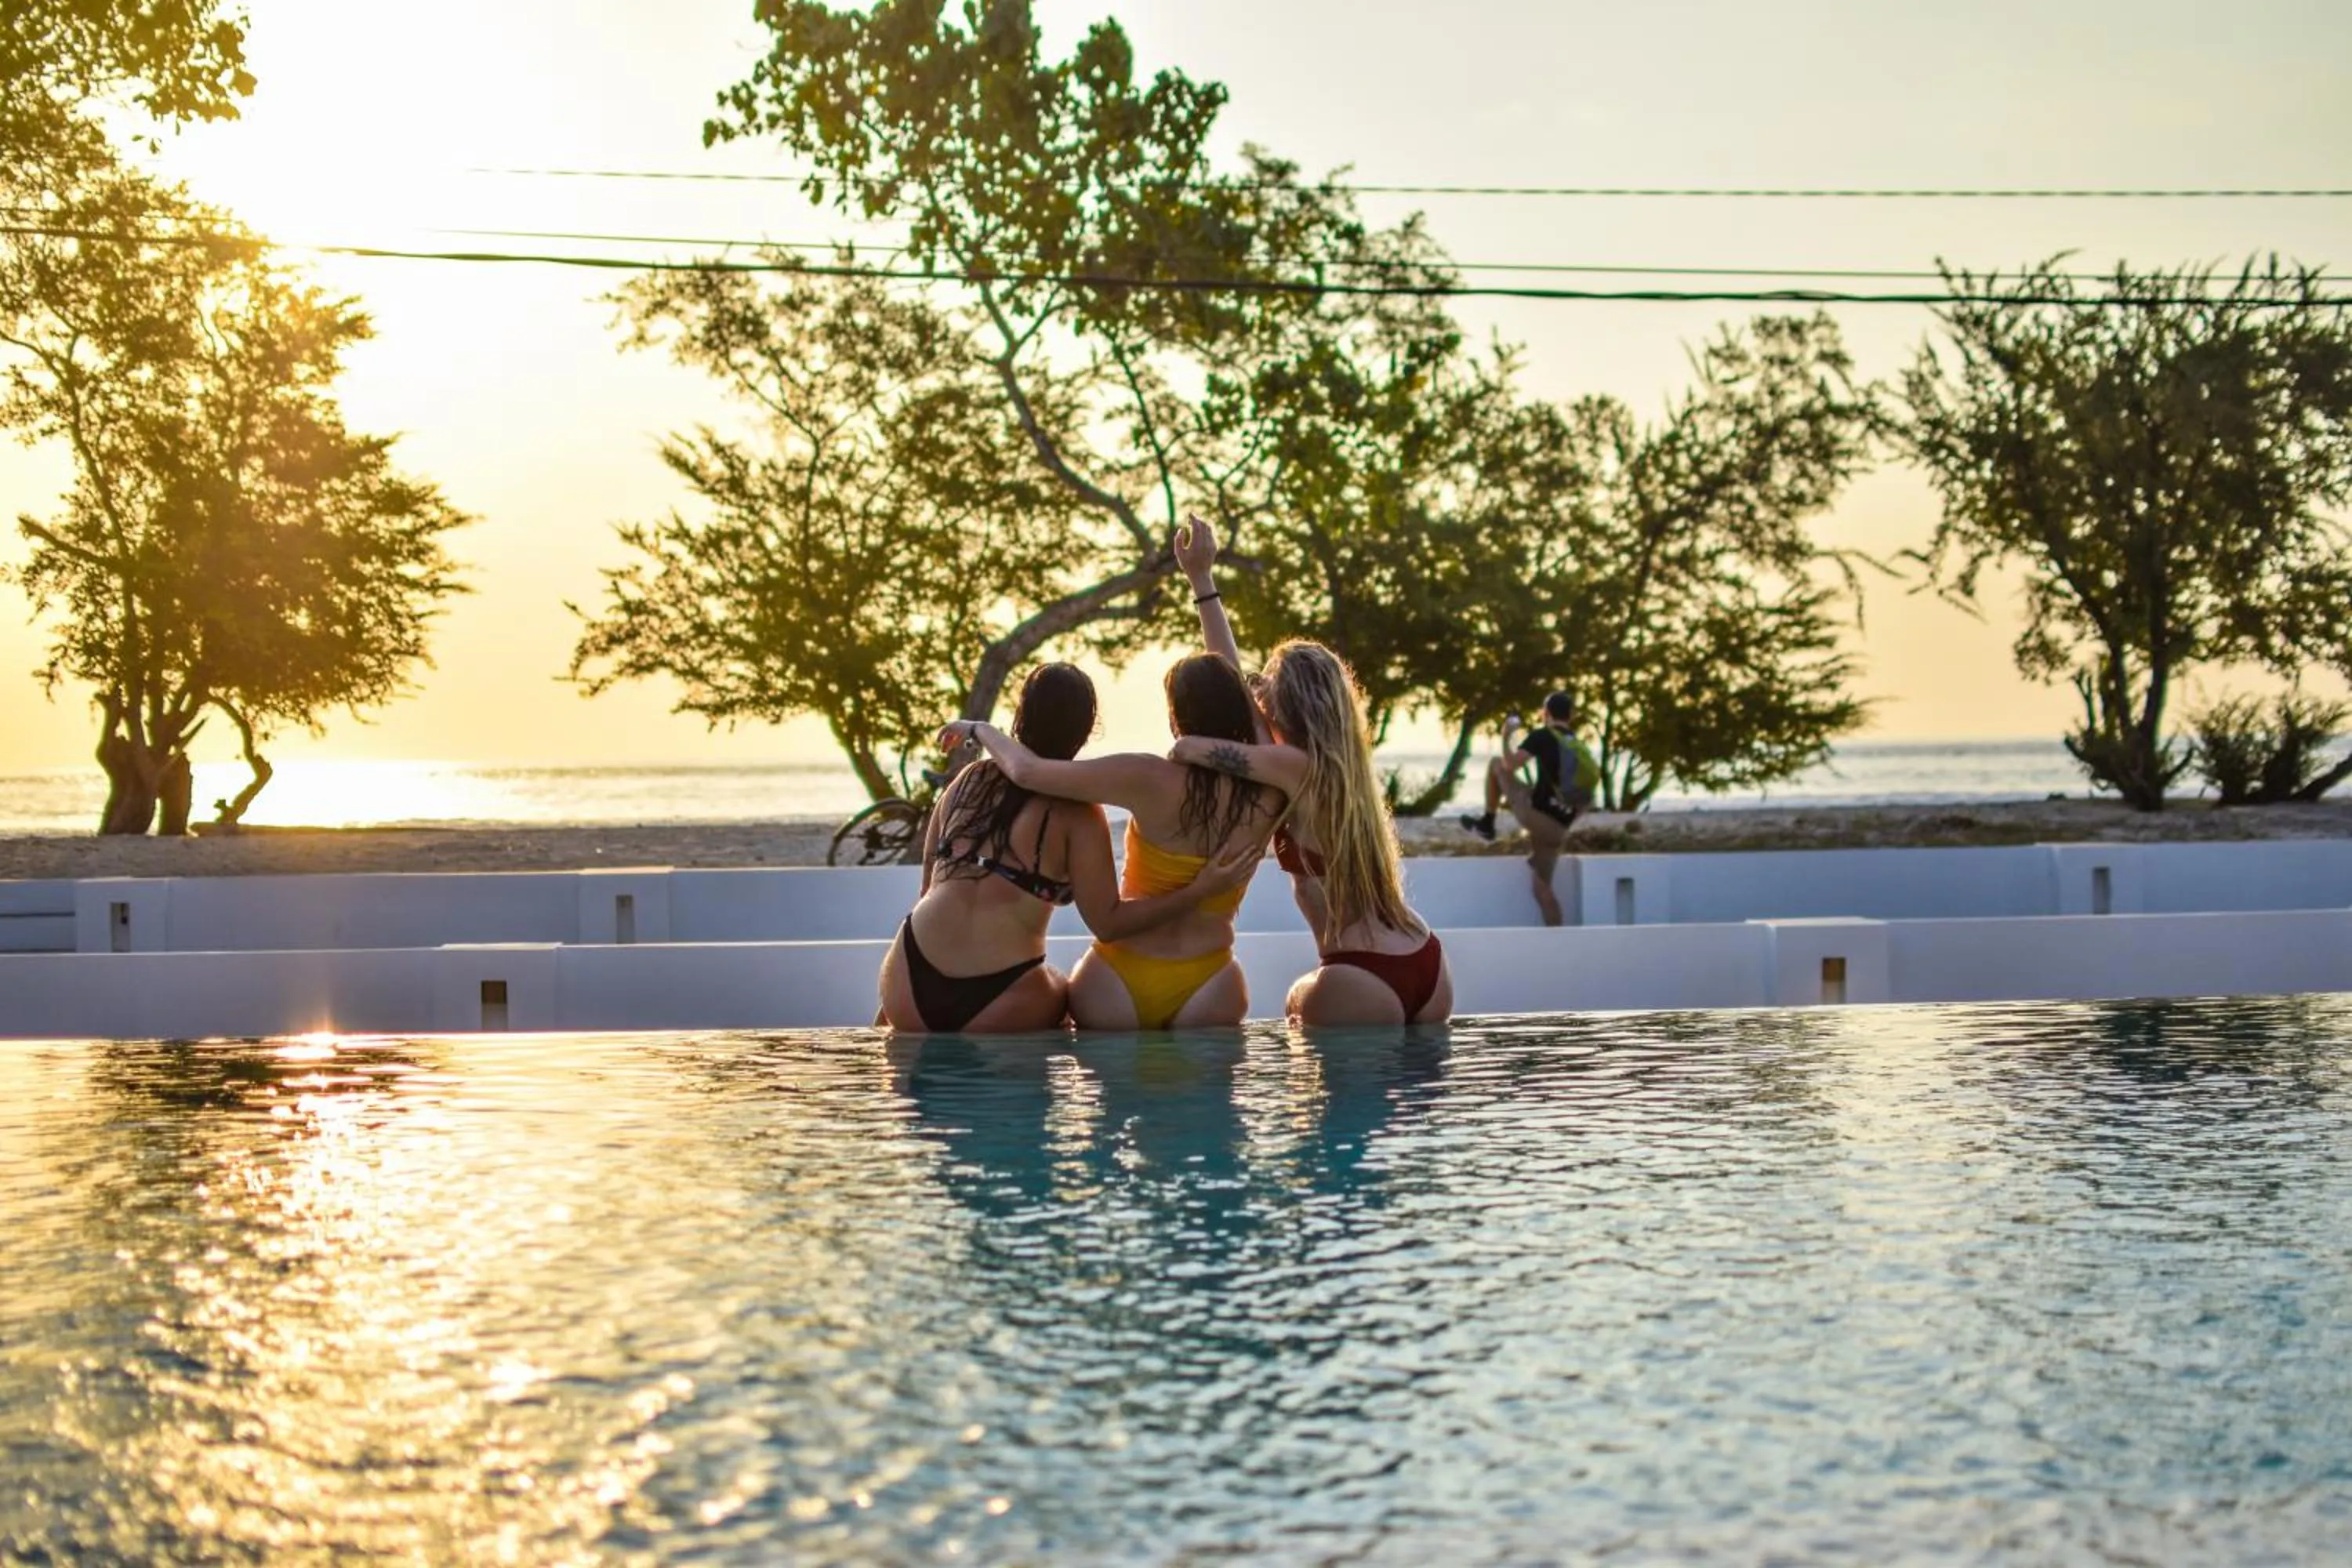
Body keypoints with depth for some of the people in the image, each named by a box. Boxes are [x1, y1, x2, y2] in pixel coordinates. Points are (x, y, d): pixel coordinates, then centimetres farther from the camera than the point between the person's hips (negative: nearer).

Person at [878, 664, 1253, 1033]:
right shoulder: (1077, 815, -6)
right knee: (1061, 995, 30)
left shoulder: (970, 780, 7)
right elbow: (1108, 923, -7)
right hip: (999, 1003, -4)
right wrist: (1200, 891, -8)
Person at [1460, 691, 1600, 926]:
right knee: (1543, 886, 17)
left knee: (1496, 764, 12)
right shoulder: (1582, 749, 15)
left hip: (1534, 816, -5)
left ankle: (1487, 824, 17)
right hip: (1557, 829, 5)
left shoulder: (1543, 737, -3)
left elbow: (1510, 765, -11)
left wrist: (1506, 737, 5)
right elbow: (1586, 802, 17)